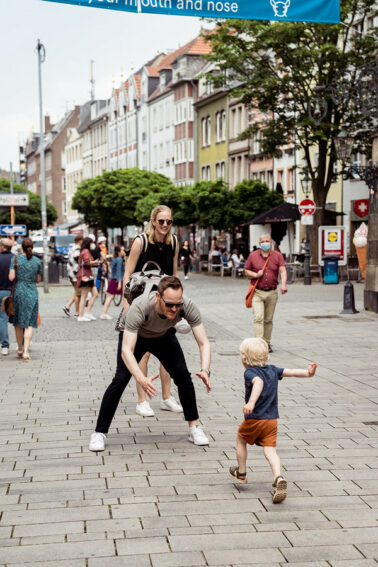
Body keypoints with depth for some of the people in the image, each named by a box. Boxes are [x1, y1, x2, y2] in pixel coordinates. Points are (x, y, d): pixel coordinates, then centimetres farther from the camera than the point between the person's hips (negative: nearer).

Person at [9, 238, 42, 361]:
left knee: (18, 323, 15)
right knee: (29, 324, 1)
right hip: (32, 293, 0)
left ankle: (20, 349, 23)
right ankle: (26, 351, -10)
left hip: (18, 292, 0)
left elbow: (11, 277, -8)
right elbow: (38, 280, 8)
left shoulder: (15, 259, -4)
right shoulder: (37, 261, 1)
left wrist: (19, 277, 12)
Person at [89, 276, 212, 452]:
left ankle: (194, 428, 2)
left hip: (164, 336, 3)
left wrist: (205, 370, -51)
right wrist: (142, 379, -64)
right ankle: (99, 433, -6)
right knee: (120, 379, -17)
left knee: (183, 376, -13)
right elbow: (126, 350, -48)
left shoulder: (188, 307, -35)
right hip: (134, 336, -3)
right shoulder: (139, 308, -44)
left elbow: (204, 342, -31)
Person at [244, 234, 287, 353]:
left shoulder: (277, 256, 3)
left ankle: (267, 343, 22)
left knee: (268, 320, 10)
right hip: (257, 292, -1)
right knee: (258, 318, -13)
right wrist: (256, 275, -11)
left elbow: (283, 271, -9)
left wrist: (283, 285, -26)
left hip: (272, 293, 1)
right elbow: (246, 271, 10)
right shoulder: (253, 256, 4)